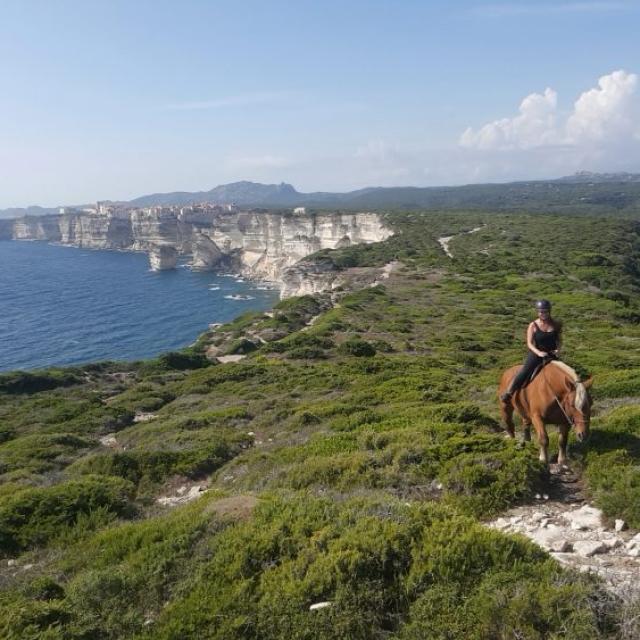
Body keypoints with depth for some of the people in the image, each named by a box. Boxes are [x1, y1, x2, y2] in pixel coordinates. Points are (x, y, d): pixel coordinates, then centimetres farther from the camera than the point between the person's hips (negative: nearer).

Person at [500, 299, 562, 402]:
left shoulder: (556, 325, 1)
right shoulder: (533, 326, -8)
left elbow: (558, 339, 13)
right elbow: (529, 343, -10)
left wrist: (557, 349, -8)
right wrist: (538, 352, -27)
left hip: (551, 354, 4)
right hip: (536, 353, -3)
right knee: (525, 371, -17)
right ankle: (508, 393, -13)